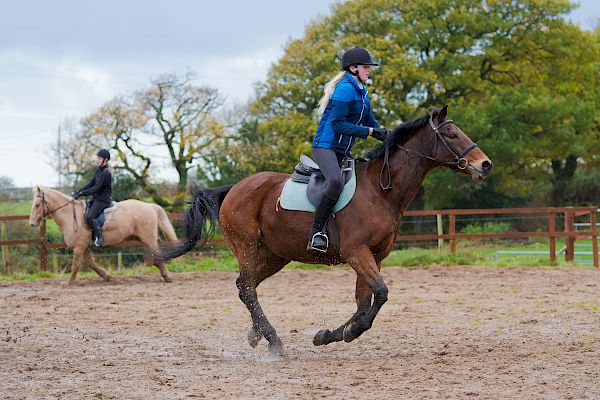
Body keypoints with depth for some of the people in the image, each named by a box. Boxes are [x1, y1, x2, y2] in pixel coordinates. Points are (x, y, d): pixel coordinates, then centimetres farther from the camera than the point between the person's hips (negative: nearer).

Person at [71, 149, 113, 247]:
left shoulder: (106, 173, -17)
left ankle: (99, 237, -16)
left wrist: (81, 193, -18)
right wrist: (78, 192, 4)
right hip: (96, 198, 10)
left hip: (103, 200, -10)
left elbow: (96, 188, -20)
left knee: (89, 217, -25)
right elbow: (91, 184, 13)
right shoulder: (99, 171, 13)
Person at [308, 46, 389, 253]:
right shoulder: (346, 89, -13)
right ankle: (316, 232, -29)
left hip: (343, 151, 10)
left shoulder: (362, 92, 17)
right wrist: (369, 131, -21)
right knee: (336, 182, -34)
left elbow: (370, 123, 22)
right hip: (325, 146, -10)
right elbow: (338, 124, -19)